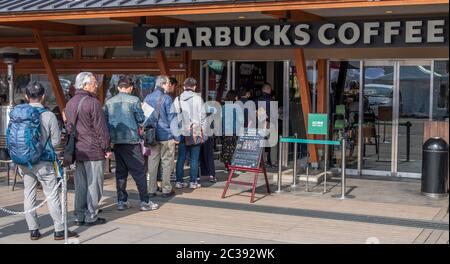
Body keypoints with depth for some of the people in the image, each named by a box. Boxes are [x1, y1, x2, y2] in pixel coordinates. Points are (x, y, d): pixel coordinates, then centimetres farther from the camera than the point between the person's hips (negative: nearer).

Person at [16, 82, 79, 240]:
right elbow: (56, 141, -8)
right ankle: (60, 230, 8)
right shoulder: (49, 116, -12)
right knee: (52, 196, 4)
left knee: (29, 196, 11)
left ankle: (33, 230, 16)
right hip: (43, 163, -4)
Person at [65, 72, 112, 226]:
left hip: (77, 150, 8)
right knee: (93, 184, 1)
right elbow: (101, 128, -14)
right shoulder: (92, 103, -14)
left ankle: (79, 216, 18)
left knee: (80, 185, 13)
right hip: (93, 151, -8)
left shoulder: (69, 104, 12)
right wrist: (107, 148, -8)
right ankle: (91, 217, 5)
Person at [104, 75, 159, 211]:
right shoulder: (133, 100, -8)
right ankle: (145, 202, 3)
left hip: (116, 140, 5)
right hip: (131, 140, -5)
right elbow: (141, 119, -4)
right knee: (139, 172, 1)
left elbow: (105, 121, 9)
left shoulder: (109, 102, 6)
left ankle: (121, 201, 14)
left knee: (120, 171, 12)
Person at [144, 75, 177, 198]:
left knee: (152, 162, 9)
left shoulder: (147, 98, 7)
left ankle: (152, 189, 11)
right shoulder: (167, 98, -10)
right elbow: (171, 118, -10)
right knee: (167, 162, 4)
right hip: (166, 135, -5)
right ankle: (166, 189, 6)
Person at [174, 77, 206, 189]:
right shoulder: (198, 98, -3)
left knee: (181, 158, 7)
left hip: (182, 133, 3)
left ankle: (179, 181, 8)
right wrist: (204, 132, 4)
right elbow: (202, 116, -3)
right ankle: (193, 182, 4)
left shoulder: (177, 99, 4)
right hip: (195, 133, -2)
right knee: (194, 158, 3)